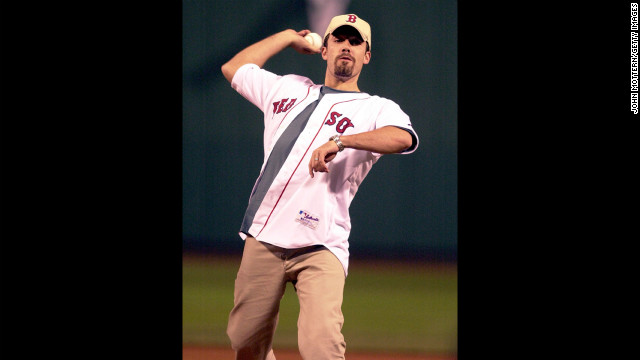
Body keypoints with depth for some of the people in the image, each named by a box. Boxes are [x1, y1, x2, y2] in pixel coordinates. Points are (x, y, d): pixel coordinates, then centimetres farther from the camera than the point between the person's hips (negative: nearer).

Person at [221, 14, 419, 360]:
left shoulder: (377, 109, 6)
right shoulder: (289, 89, 21)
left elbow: (403, 138, -17)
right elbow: (233, 68, 36)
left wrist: (340, 140, -27)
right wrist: (288, 37, 34)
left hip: (321, 247, -5)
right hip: (262, 240, 5)